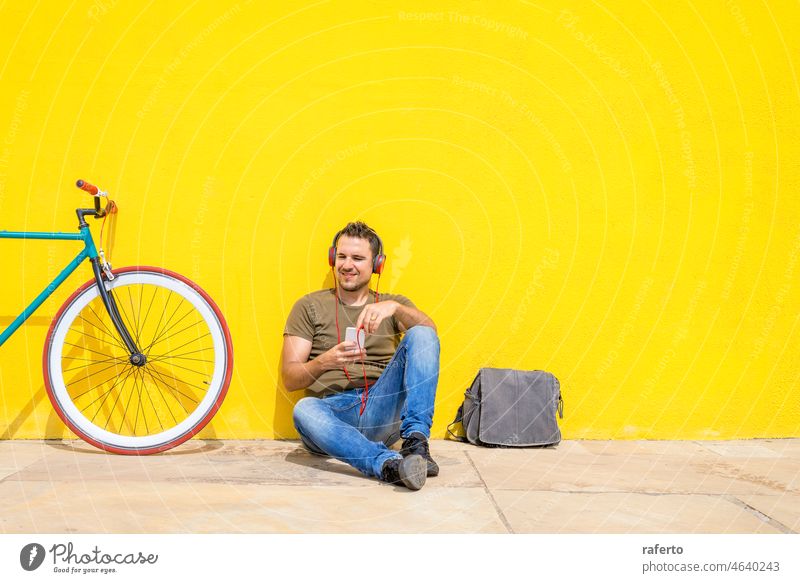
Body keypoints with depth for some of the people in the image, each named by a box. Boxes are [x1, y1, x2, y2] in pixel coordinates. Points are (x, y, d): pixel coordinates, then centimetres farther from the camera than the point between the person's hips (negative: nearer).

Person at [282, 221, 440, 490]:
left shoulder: (392, 303, 19)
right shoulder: (309, 306, 14)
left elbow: (429, 332, -4)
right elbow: (289, 378, 6)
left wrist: (395, 308, -23)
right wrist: (325, 362, -15)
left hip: (382, 411, 1)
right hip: (334, 412, -1)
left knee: (421, 336, -18)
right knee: (304, 410, -36)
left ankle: (416, 442, -30)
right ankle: (388, 463, -50)